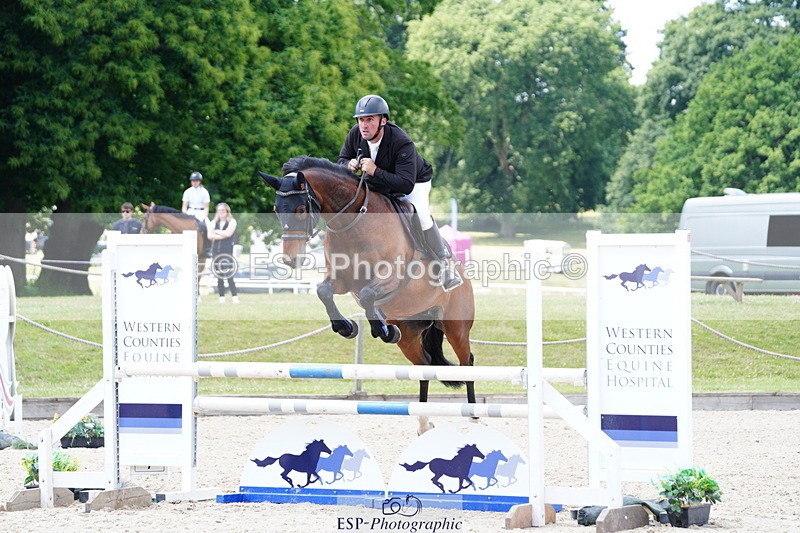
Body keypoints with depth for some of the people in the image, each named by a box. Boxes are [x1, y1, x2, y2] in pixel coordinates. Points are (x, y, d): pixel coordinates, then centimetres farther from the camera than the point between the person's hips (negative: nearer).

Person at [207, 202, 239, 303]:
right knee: (219, 276, 3)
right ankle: (221, 297, 7)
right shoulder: (214, 222, 13)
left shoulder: (232, 222, 3)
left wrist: (216, 231, -1)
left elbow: (228, 233, -12)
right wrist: (222, 235, -10)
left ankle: (234, 296, -12)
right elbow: (210, 236, -1)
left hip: (227, 251, -4)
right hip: (216, 251, 4)